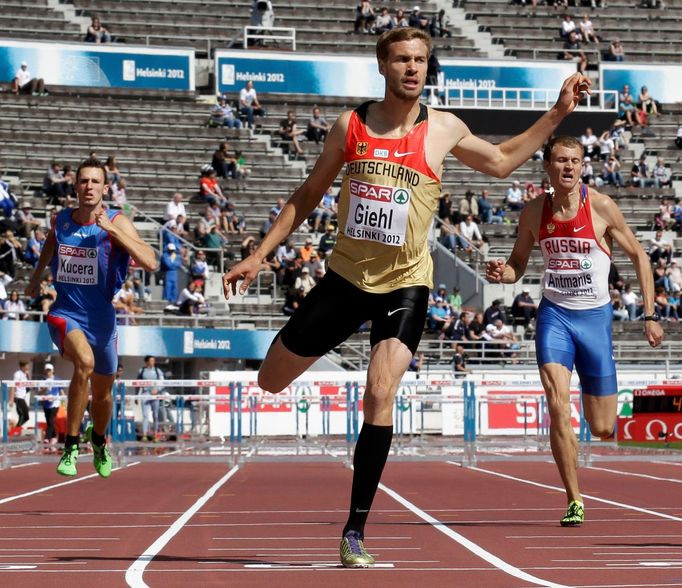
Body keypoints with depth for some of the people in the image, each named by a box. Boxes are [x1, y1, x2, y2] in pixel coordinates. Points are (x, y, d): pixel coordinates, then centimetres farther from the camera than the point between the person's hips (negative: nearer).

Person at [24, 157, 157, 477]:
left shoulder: (116, 222, -11)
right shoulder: (60, 220, -2)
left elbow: (150, 262, -26)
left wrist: (111, 229, -29)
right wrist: (35, 277, 31)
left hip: (101, 317, 1)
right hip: (65, 313, -1)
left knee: (102, 393, 17)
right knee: (84, 362, -32)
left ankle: (98, 439, 52)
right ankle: (70, 446, -21)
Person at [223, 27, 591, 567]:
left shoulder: (443, 129, -2)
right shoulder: (350, 125, -2)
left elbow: (501, 162, 15)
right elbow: (310, 193, 8)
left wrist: (558, 113, 9)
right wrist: (258, 255, 4)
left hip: (405, 284, -2)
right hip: (345, 276, 2)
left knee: (380, 396, -18)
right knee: (271, 381, 8)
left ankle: (355, 531, -10)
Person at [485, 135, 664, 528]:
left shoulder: (601, 207, -9)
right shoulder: (534, 213, -1)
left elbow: (638, 255, 1)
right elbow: (518, 263, 14)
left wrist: (650, 315, -3)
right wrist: (502, 274, -11)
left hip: (595, 316, -1)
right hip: (554, 314, 1)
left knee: (603, 429, 4)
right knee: (558, 406, -20)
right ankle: (574, 501, -9)